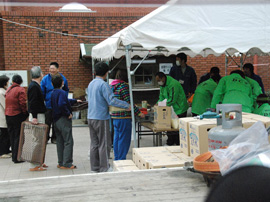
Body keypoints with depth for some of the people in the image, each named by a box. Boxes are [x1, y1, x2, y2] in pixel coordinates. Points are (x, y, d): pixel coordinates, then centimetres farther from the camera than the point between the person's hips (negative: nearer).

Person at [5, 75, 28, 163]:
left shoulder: (8, 89, 10)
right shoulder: (20, 90, -11)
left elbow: (7, 102, 13)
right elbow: (22, 103, -17)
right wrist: (25, 113, -8)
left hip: (8, 115, 7)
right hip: (17, 115, -6)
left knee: (12, 136, 14)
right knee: (18, 137, -1)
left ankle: (14, 156, 21)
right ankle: (17, 158, 0)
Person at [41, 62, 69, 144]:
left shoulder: (62, 78, 0)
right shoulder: (45, 79, -4)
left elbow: (66, 90, 12)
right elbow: (42, 92, 0)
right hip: (48, 105, -2)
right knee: (47, 122, 2)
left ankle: (54, 138, 24)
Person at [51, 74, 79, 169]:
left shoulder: (53, 93, 13)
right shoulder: (61, 92, -15)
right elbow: (61, 104, -32)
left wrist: (75, 100, 41)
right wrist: (68, 113, -20)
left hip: (56, 120, 9)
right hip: (63, 119, -9)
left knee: (60, 142, 13)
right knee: (68, 142, -4)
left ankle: (61, 163, 18)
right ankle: (67, 164, -4)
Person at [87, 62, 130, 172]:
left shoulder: (91, 83, 12)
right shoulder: (103, 84, -15)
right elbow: (112, 100, -22)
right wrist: (127, 105, -15)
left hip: (91, 117, 8)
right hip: (101, 118, -8)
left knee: (94, 143, 12)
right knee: (104, 144, 1)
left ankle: (95, 167, 17)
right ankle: (104, 168, 6)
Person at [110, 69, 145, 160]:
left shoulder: (112, 85, 11)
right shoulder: (123, 86, -14)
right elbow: (128, 102, -19)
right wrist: (139, 113, -12)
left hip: (114, 116, 9)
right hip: (123, 116, -9)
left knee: (117, 138, 15)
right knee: (124, 139, -1)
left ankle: (117, 159, 23)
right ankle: (121, 160, 2)